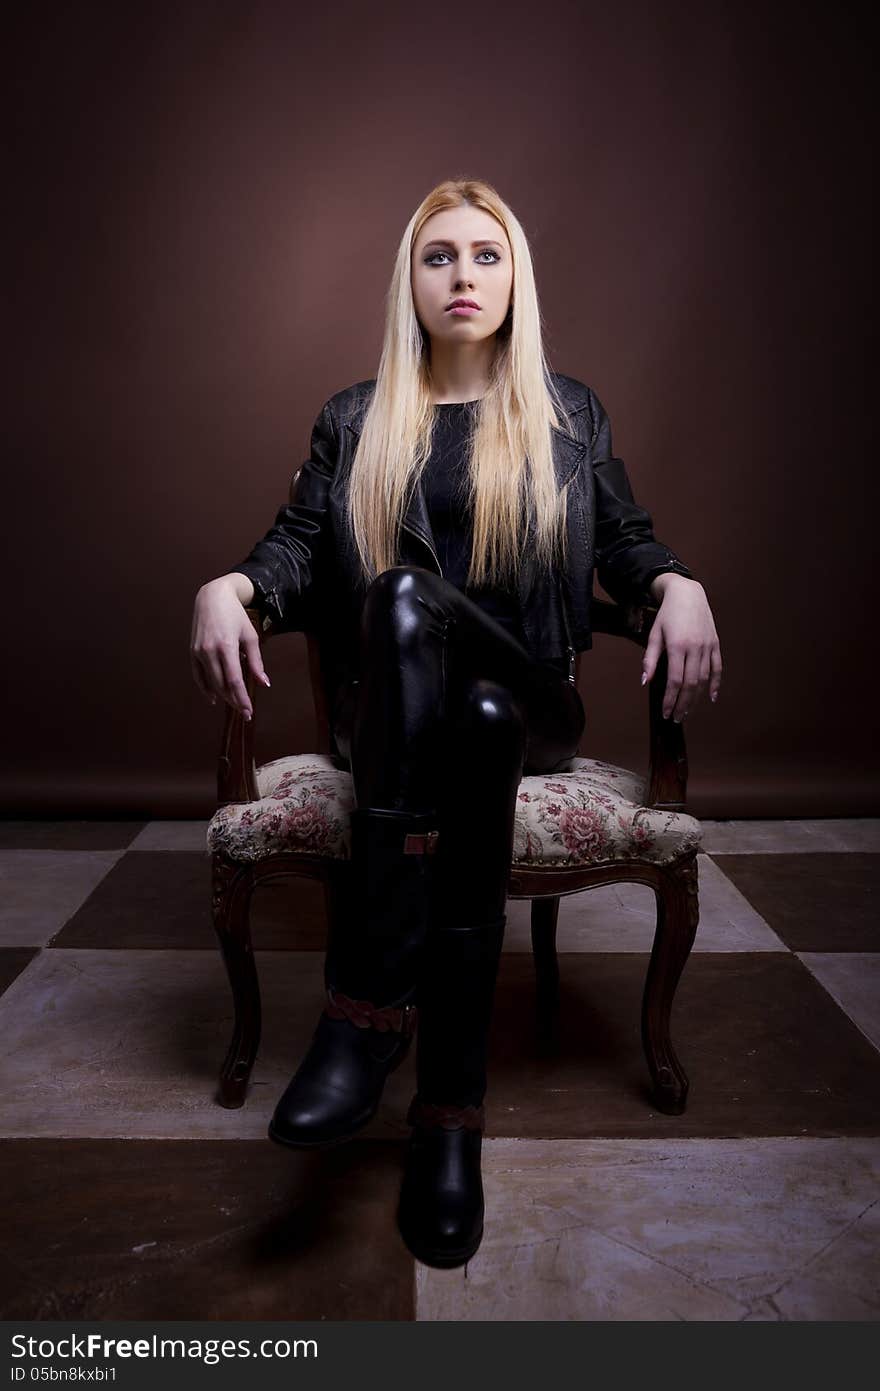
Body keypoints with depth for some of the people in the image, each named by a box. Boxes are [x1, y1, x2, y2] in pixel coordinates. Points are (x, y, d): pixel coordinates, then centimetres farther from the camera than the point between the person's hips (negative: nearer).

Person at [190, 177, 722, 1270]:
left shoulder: (570, 413, 18)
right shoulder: (354, 420, 17)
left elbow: (625, 541, 11)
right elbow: (296, 543, 7)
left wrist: (679, 586, -12)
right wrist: (227, 587, -15)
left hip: (530, 697, 0)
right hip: (384, 704, 0)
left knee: (477, 718, -38)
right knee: (402, 601, -37)